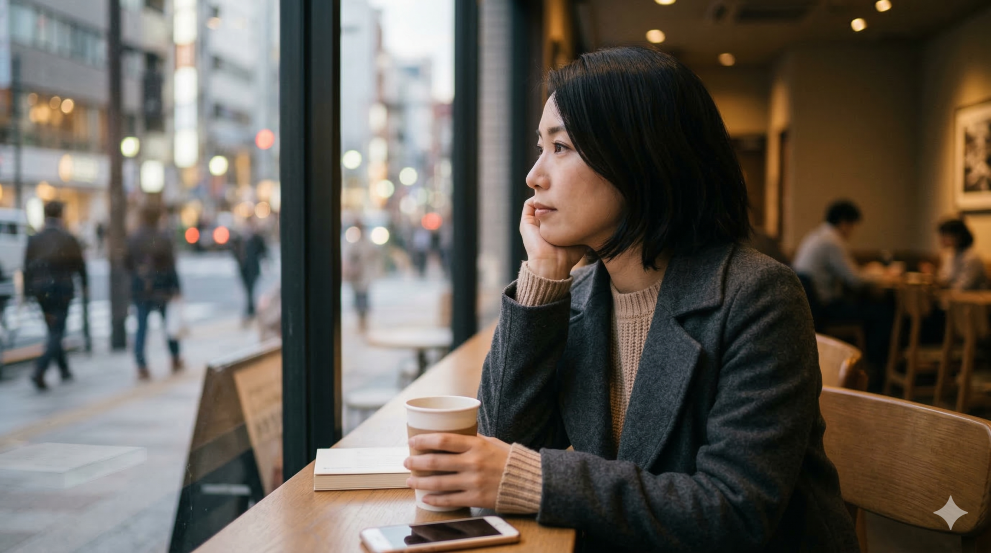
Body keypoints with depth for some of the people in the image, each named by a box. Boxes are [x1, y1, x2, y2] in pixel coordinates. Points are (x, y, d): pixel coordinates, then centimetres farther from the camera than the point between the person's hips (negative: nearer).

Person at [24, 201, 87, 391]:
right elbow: (79, 264, 1)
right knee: (56, 333, -3)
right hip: (62, 288, -4)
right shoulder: (69, 239, -7)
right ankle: (39, 371, -21)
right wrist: (84, 284, 18)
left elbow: (27, 268, 1)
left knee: (53, 331, 18)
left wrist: (28, 292, 6)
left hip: (41, 289, 4)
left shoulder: (34, 240, 2)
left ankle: (64, 370, 27)